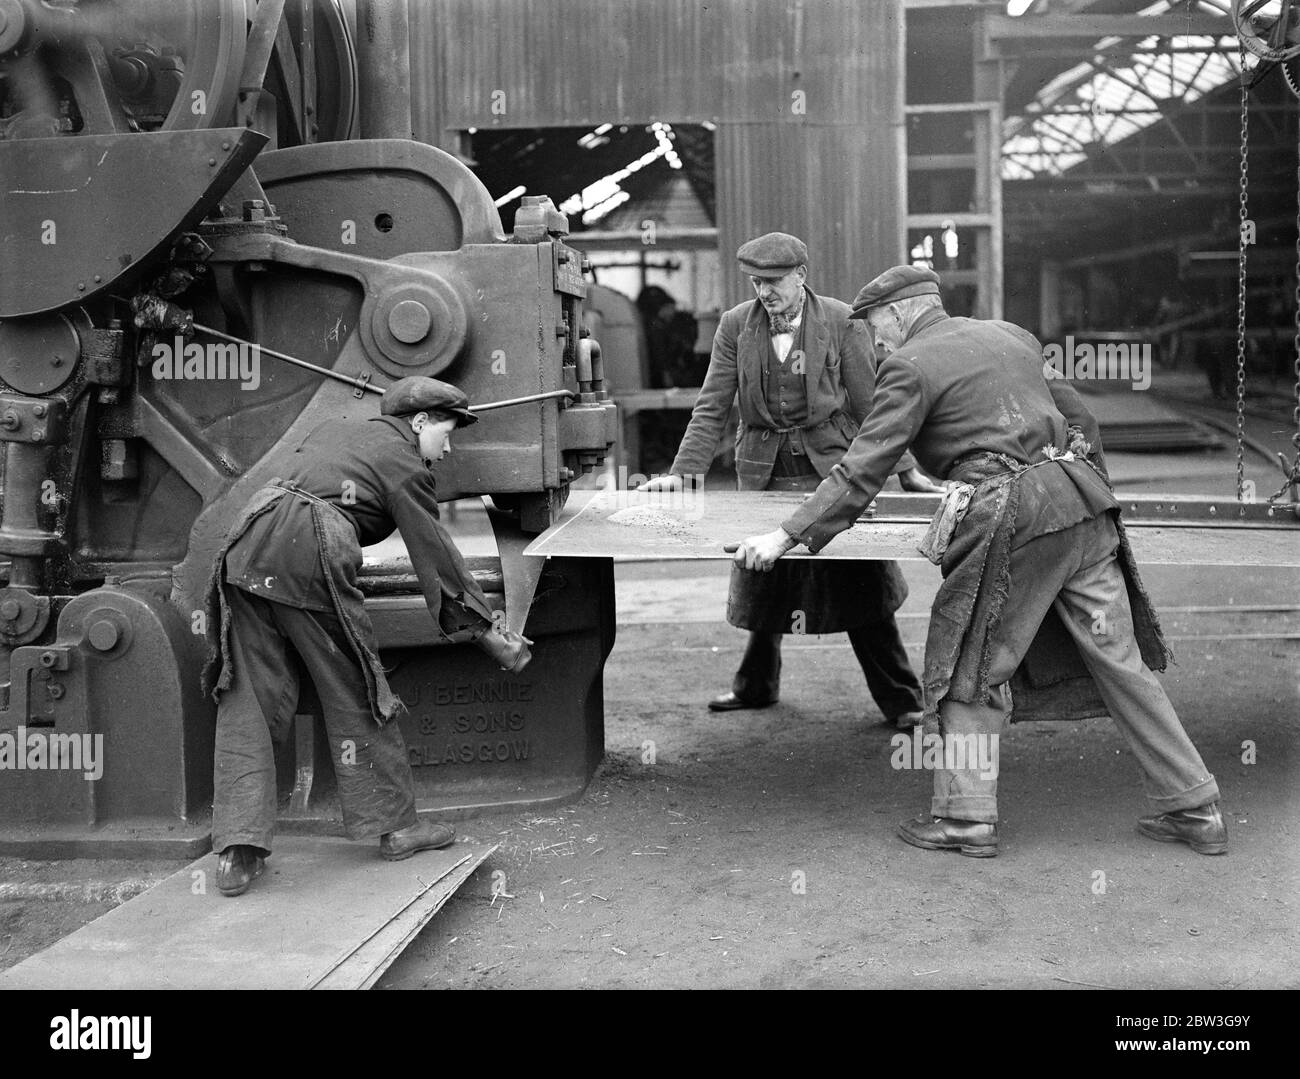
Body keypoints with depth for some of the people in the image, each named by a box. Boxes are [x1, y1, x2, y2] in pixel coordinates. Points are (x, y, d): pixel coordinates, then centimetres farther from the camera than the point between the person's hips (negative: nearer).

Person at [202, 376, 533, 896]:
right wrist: (488, 633, 14)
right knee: (352, 691, 8)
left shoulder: (335, 428, 28)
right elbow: (437, 559, 8)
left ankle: (238, 850, 1)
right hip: (309, 552, -6)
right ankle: (394, 824, 19)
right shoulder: (406, 465, 9)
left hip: (247, 537, 6)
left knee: (248, 698, 6)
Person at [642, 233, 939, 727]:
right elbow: (711, 409, 1)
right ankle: (756, 686, 34)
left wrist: (906, 470, -3)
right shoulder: (735, 325, 0)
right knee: (762, 582, 12)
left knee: (860, 583, -3)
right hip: (764, 471, 2)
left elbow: (869, 404, 0)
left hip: (832, 463, -2)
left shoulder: (841, 321, -4)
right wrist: (681, 473, -8)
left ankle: (901, 700, 9)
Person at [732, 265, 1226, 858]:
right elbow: (1077, 416, 27)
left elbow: (864, 467, -7)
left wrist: (790, 534, -5)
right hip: (1082, 504, 7)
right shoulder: (1012, 335, 21)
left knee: (968, 669, 6)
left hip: (1012, 519, -7)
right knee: (1120, 660, 11)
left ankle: (965, 818, 7)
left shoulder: (910, 364, 0)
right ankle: (1196, 809, 16)